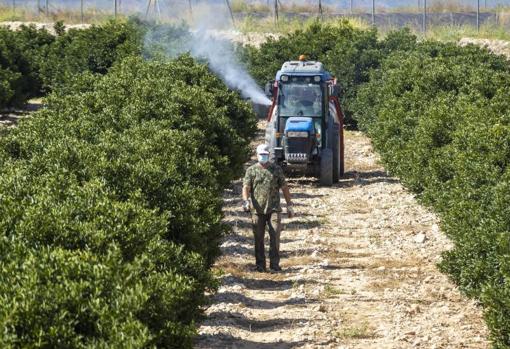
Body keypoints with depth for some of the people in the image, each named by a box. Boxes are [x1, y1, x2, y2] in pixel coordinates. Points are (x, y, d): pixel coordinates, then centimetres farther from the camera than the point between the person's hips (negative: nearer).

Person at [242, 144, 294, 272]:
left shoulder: (276, 169, 11)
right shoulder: (251, 170, 7)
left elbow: (284, 187, 14)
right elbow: (246, 187, -4)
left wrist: (289, 205, 10)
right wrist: (245, 201, -23)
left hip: (274, 208, 0)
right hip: (257, 210, 0)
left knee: (275, 235, -11)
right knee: (258, 238, 2)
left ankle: (274, 264, -6)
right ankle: (260, 265, 10)